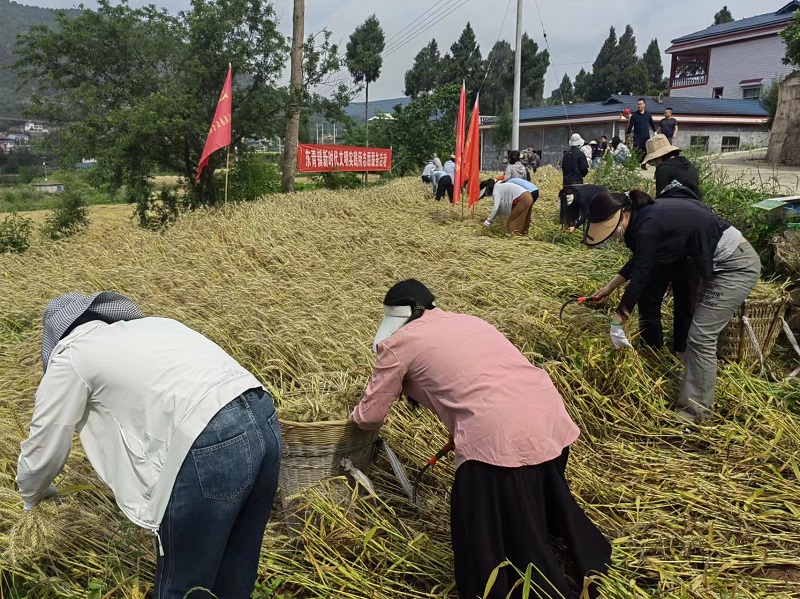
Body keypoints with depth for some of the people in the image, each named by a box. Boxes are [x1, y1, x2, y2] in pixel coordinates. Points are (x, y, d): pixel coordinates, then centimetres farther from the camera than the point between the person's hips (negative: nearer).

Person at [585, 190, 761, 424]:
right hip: (729, 260, 10)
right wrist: (609, 287, 25)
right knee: (701, 333, 15)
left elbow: (640, 278, -18)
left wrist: (617, 322, -10)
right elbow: (638, 261, 20)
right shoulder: (646, 215, 5)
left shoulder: (648, 226, -24)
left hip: (736, 265, -10)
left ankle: (697, 410, 4)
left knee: (701, 337, -6)